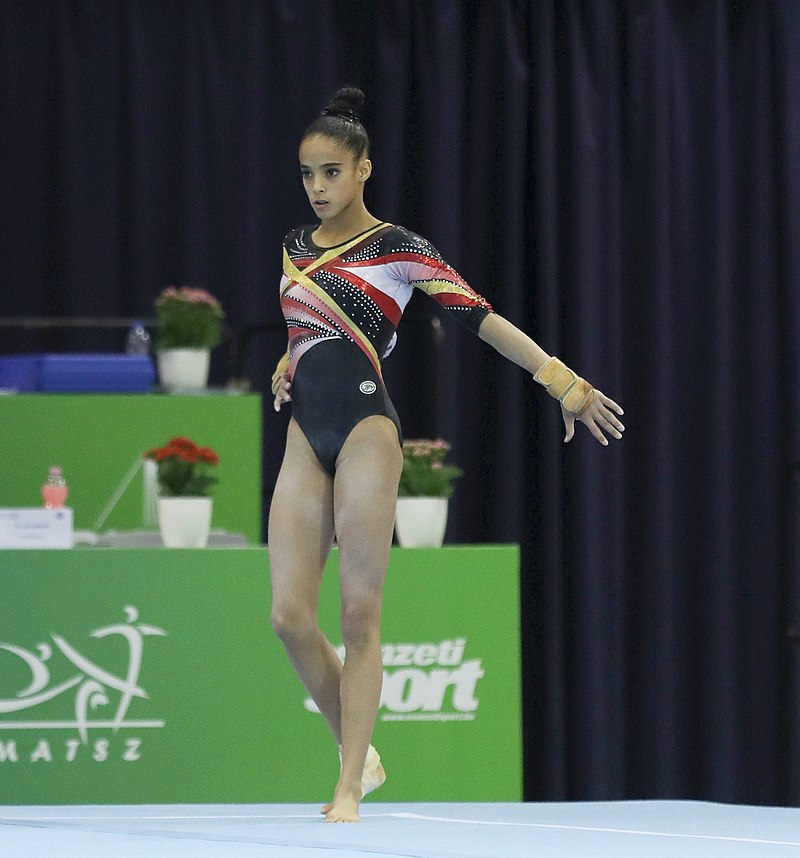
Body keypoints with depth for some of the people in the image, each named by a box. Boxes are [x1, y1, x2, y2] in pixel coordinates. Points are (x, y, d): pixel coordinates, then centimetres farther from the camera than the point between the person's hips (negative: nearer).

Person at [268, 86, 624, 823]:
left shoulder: (396, 250, -4)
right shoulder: (296, 248, 14)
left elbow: (481, 317, -8)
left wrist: (565, 382, -12)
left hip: (365, 432, -6)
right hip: (306, 437, 6)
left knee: (360, 613, -5)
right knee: (290, 615, -2)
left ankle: (350, 788, -2)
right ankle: (359, 755, 15)